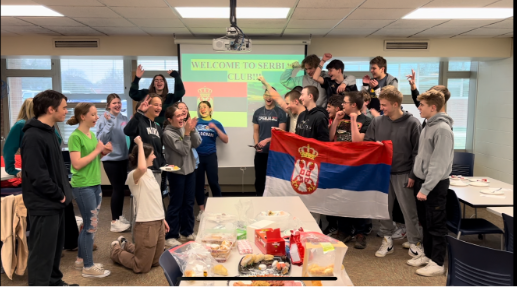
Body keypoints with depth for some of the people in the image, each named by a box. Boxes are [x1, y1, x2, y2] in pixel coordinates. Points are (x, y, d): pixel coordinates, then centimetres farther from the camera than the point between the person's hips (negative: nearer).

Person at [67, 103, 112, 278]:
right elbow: (77, 164, -21)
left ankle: (81, 259, 29)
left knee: (89, 225, 15)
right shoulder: (75, 136, -15)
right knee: (91, 225, -2)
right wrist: (97, 150, -17)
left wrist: (104, 152, 0)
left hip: (95, 184, 8)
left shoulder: (92, 135, 10)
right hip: (82, 186, -8)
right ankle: (88, 267, 9)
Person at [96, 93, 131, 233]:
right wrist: (109, 123, -25)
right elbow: (101, 139, -18)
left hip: (123, 157, 5)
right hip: (110, 159, -5)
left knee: (122, 187, 13)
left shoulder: (125, 119, 4)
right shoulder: (103, 119, -10)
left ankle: (119, 216, 27)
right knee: (117, 188, -4)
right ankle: (114, 221, 6)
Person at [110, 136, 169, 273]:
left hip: (158, 222, 8)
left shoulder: (149, 172, 9)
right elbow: (142, 168, -45)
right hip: (146, 225, -8)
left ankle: (126, 245, 38)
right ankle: (116, 250, 28)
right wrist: (140, 145, -33)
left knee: (156, 262, 22)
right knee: (142, 267, 6)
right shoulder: (133, 176, -18)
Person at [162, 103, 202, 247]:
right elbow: (183, 150, -19)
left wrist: (192, 130, -15)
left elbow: (197, 144, -3)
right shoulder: (168, 133, -14)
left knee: (189, 203, 14)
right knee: (175, 204, 0)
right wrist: (187, 132, -22)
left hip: (189, 170, 7)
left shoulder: (184, 127, 3)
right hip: (176, 172, -6)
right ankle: (170, 236, 10)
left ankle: (186, 232, 27)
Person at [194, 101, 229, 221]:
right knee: (198, 183, 6)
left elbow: (225, 140, 0)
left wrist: (215, 128, -9)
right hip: (197, 156, 1)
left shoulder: (216, 123, 7)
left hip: (210, 156, 0)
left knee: (214, 182, -2)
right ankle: (202, 210, 18)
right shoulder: (195, 122, 5)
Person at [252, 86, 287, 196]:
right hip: (260, 151, 3)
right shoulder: (258, 112, 8)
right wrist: (257, 144, -6)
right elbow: (256, 131, 10)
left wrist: (267, 140, -19)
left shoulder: (280, 113, -2)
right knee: (259, 178, 9)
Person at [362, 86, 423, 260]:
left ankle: (415, 243, 18)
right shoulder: (377, 122, 2)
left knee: (409, 210, 4)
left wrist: (413, 175, -9)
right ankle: (387, 241, 24)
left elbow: (418, 152, -7)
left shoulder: (412, 123, -8)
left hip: (403, 174, -4)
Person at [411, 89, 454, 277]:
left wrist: (426, 188, -23)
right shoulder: (428, 126, 10)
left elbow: (439, 164, -23)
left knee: (436, 225, 2)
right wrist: (416, 178, 17)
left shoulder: (442, 129, -19)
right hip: (422, 181, 9)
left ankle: (437, 263, 12)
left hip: (435, 185, -9)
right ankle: (428, 255, 31)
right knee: (425, 223, 18)